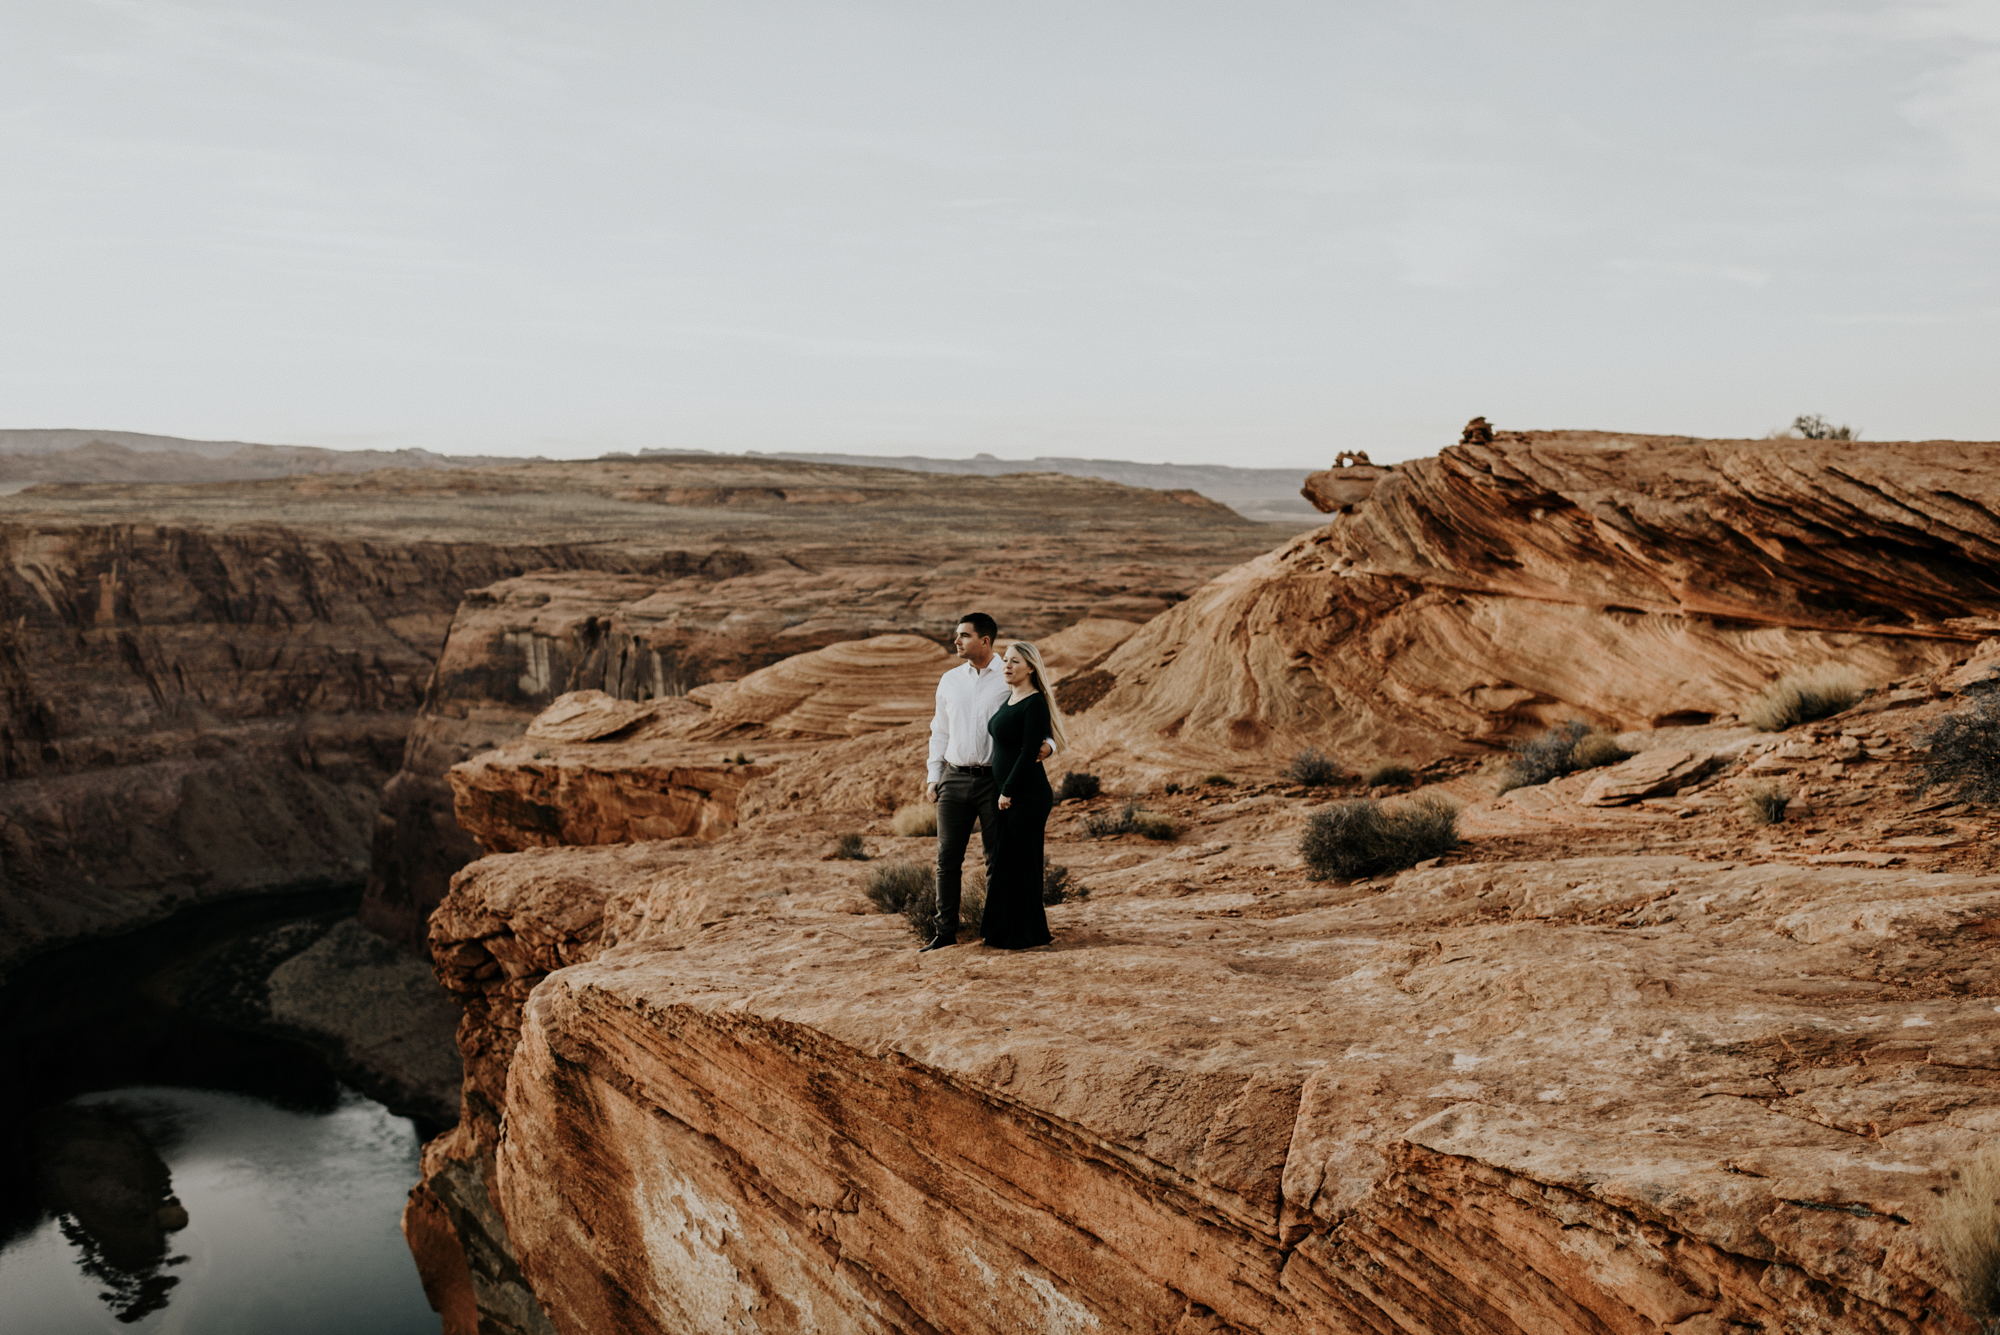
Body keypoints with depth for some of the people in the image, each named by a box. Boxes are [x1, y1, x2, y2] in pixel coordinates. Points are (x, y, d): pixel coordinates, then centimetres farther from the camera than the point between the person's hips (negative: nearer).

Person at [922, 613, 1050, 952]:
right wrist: (933, 777, 11)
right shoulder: (950, 681, 11)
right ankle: (946, 930, 8)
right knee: (947, 857, 1)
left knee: (997, 859, 3)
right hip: (955, 780, 3)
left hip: (995, 780, -3)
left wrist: (1047, 745, -19)